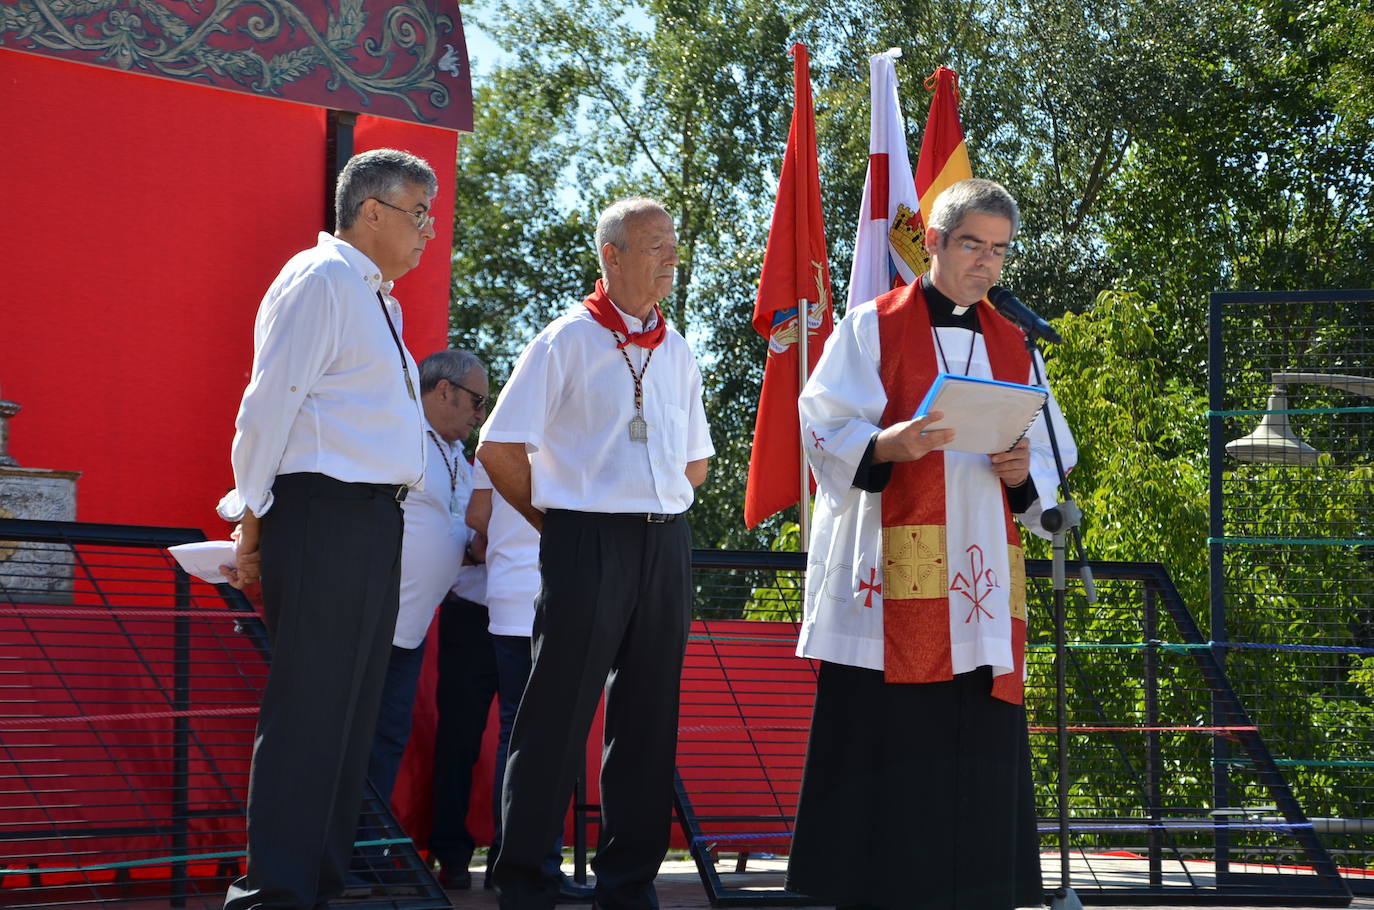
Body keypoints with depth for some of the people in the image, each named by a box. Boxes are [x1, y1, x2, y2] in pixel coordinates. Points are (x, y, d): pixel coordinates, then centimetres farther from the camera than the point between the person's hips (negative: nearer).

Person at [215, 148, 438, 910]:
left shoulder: (373, 296, 20)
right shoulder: (321, 280, -8)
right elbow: (272, 401, -13)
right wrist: (253, 523, -13)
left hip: (373, 519, 10)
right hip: (326, 512, -10)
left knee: (352, 709, 10)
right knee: (308, 706, -10)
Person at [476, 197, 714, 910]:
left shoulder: (674, 350, 14)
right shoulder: (567, 341, -3)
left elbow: (695, 460, 24)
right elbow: (499, 450, -5)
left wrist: (657, 514, 13)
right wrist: (556, 521, 2)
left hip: (666, 543, 6)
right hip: (587, 543, -6)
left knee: (647, 716, 7)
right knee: (559, 714, -5)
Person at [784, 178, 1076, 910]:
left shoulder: (1012, 348, 18)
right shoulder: (872, 328, 5)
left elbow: (1052, 459, 16)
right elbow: (825, 430, -2)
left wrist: (1022, 473, -6)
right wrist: (886, 446, -21)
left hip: (981, 573, 4)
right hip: (891, 572, -4)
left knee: (976, 739, 0)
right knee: (885, 737, -9)